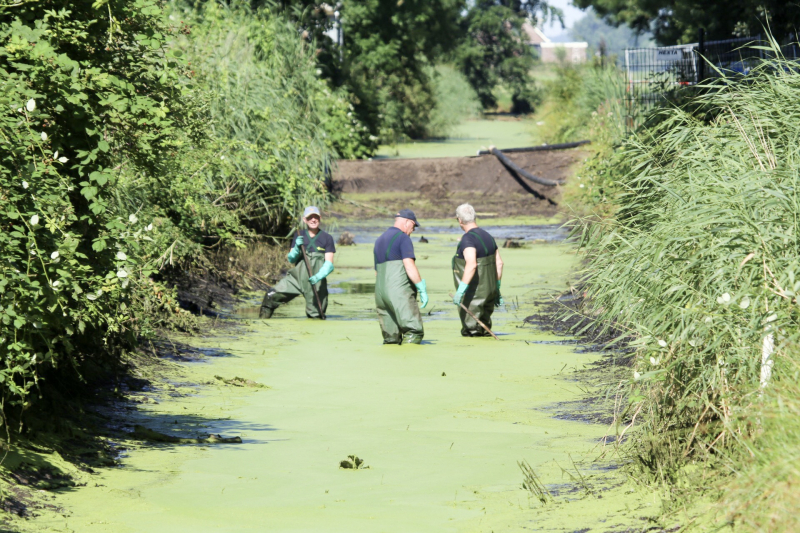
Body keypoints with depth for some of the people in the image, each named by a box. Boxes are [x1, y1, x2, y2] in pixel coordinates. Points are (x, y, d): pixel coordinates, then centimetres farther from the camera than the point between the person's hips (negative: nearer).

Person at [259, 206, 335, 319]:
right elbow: (291, 259, 6)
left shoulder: (326, 238, 2)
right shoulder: (300, 236, 10)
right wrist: (297, 248, -15)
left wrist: (318, 276, -25)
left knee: (315, 315, -4)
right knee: (271, 296, -12)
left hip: (314, 281, -2)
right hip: (296, 277, 2)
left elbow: (329, 264, -6)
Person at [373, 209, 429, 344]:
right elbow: (409, 267, -16)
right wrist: (422, 289, -12)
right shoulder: (403, 238, -5)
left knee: (391, 337, 10)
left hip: (380, 292, 8)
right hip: (400, 291, -8)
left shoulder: (379, 240, 21)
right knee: (414, 333, -10)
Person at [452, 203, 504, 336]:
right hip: (489, 292, 8)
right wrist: (497, 288, 22)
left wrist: (461, 290, -32)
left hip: (474, 294, -8)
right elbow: (499, 263, 14)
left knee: (471, 330, -1)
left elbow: (471, 265, -31)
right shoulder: (487, 237, 9)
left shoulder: (468, 239, -17)